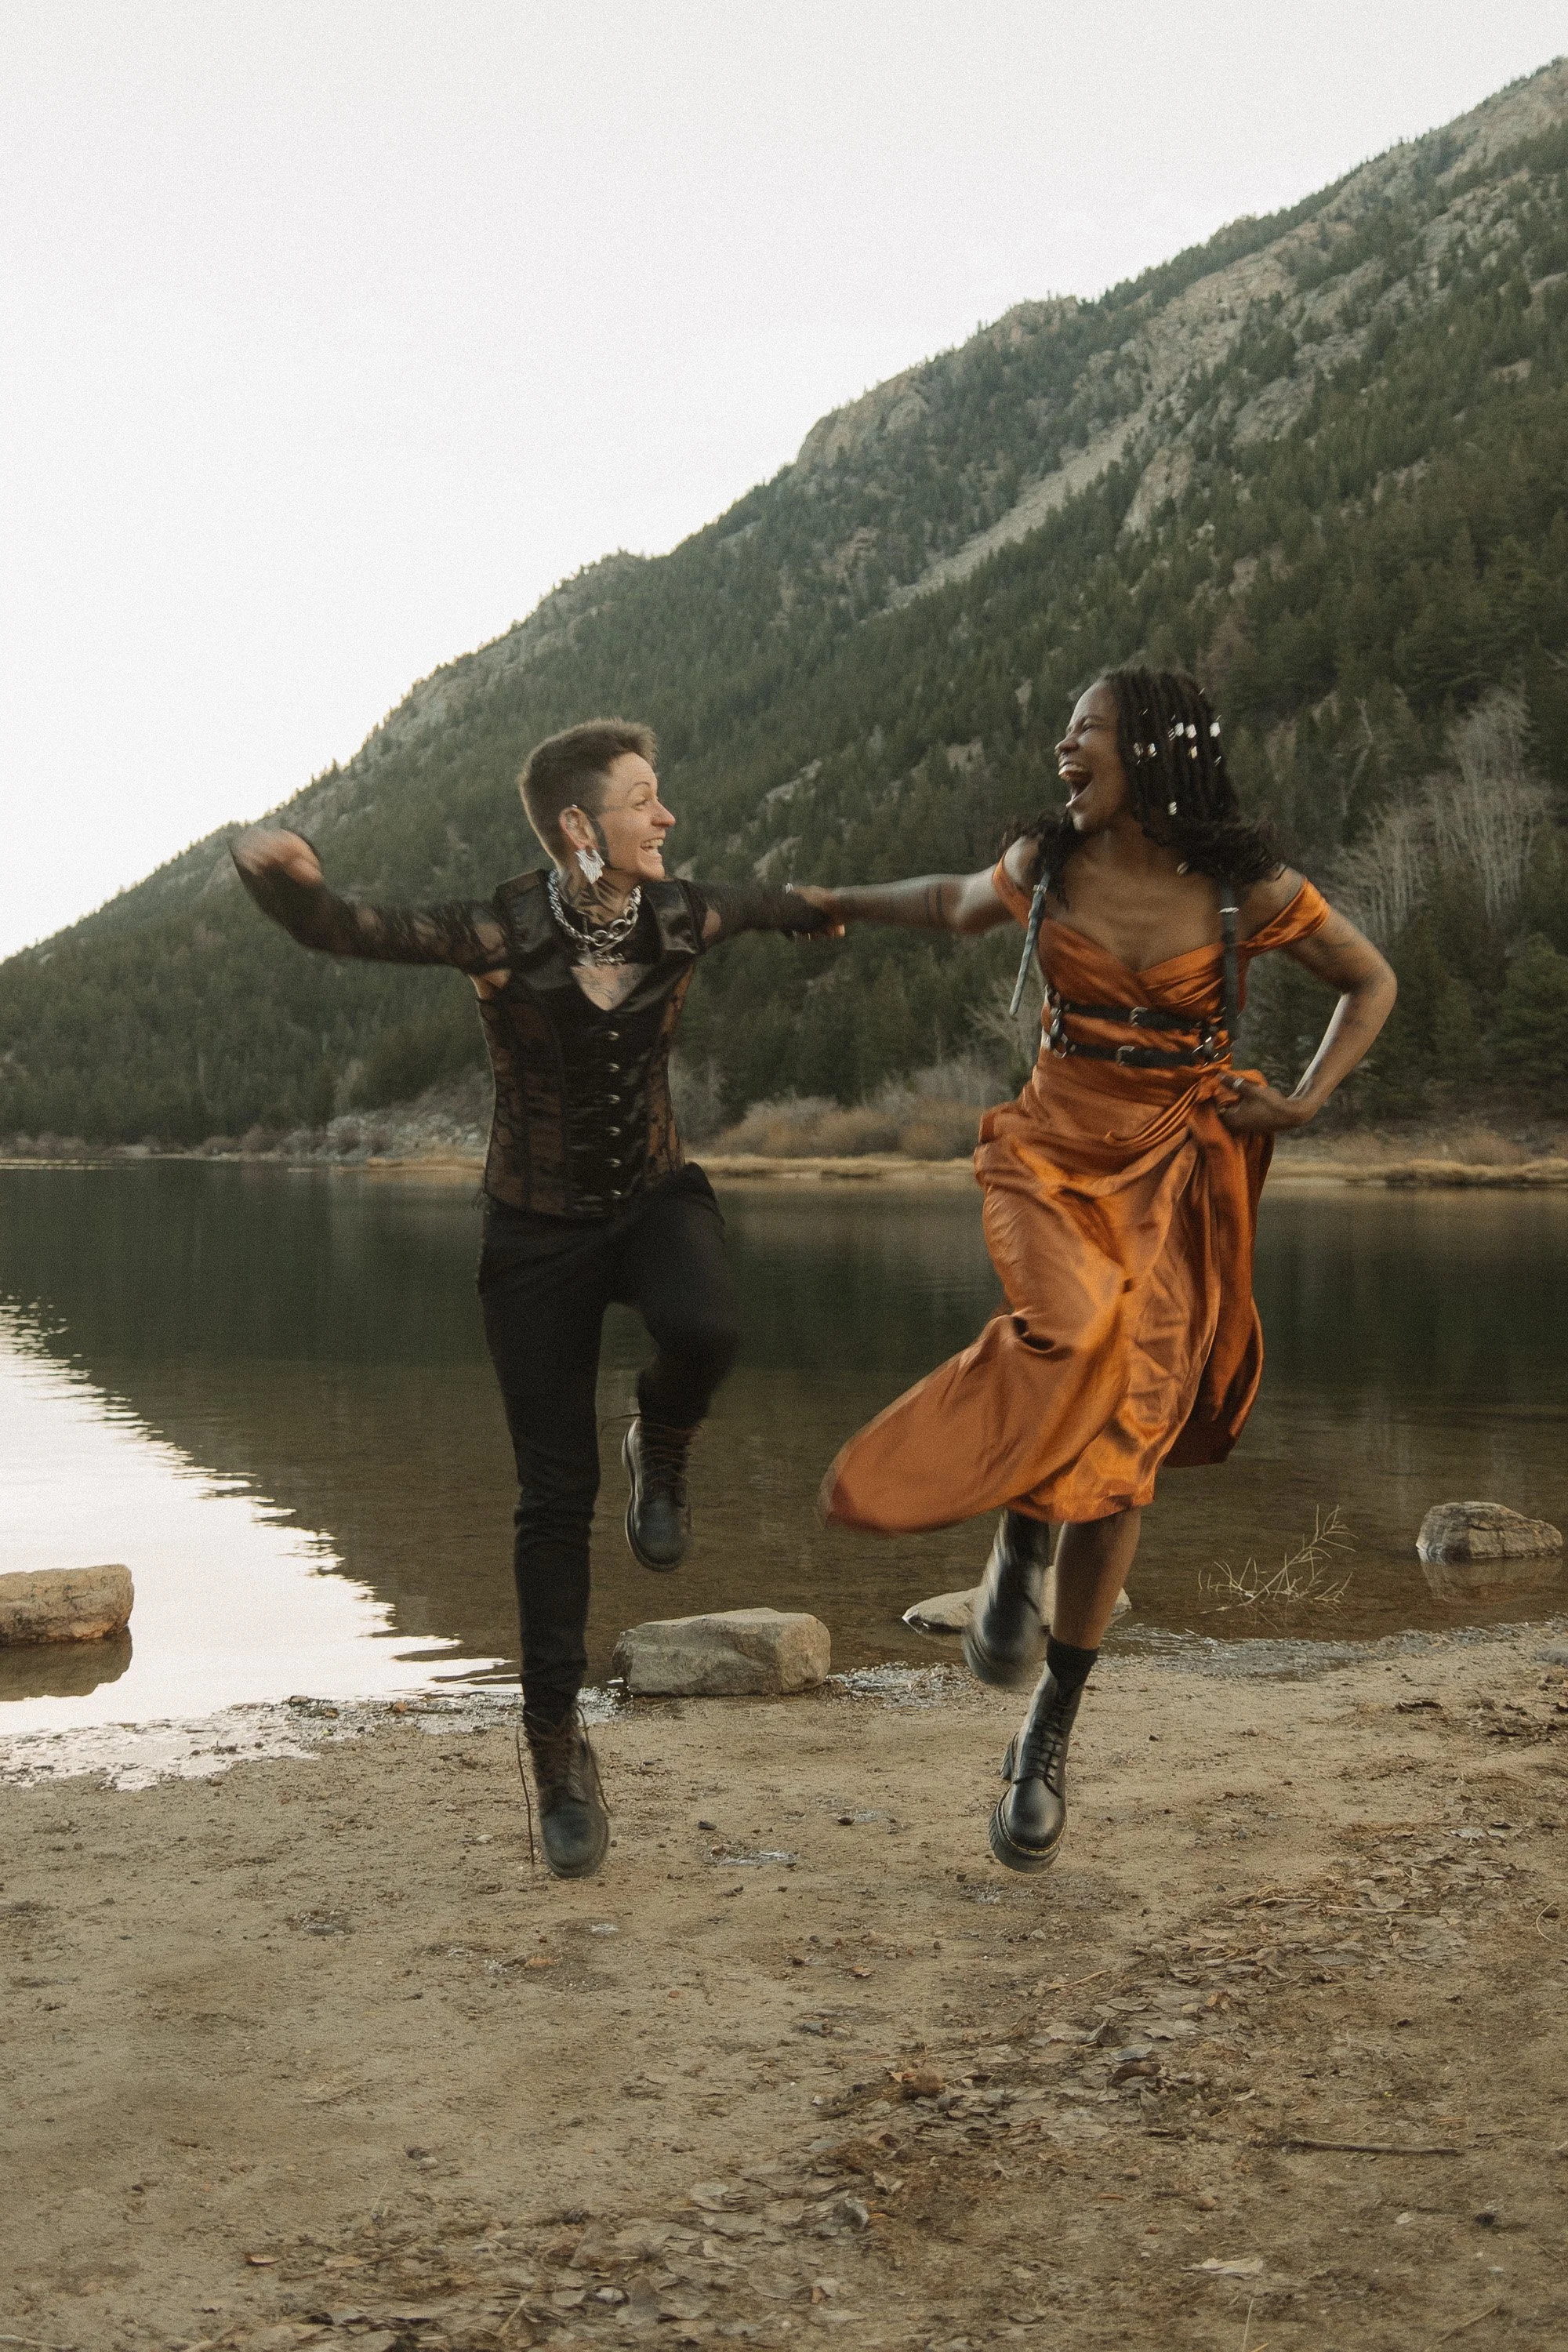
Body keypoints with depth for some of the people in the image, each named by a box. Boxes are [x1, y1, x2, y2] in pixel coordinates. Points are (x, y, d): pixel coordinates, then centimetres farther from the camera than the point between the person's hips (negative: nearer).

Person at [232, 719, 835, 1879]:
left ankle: (663, 1453, 3)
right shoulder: (501, 936, -19)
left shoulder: (684, 917, -9)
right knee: (557, 1494, -1)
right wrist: (277, 871, -53)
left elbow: (769, 902, 15)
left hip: (655, 1196, 2)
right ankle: (559, 1750, 15)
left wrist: (826, 913, 37)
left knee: (704, 1334, -34)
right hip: (538, 1227, -2)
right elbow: (343, 927, -30)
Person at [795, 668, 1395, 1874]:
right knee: (1075, 1333, -33)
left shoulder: (1248, 891, -7)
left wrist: (1307, 1101, -6)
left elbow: (1372, 981, 7)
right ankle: (1020, 1538, -1)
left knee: (1115, 1452, -2)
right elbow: (961, 903, 24)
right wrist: (842, 903, 34)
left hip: (1176, 1179, -1)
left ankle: (1049, 1738, 11)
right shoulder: (1046, 865, 1)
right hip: (1057, 1152, 1)